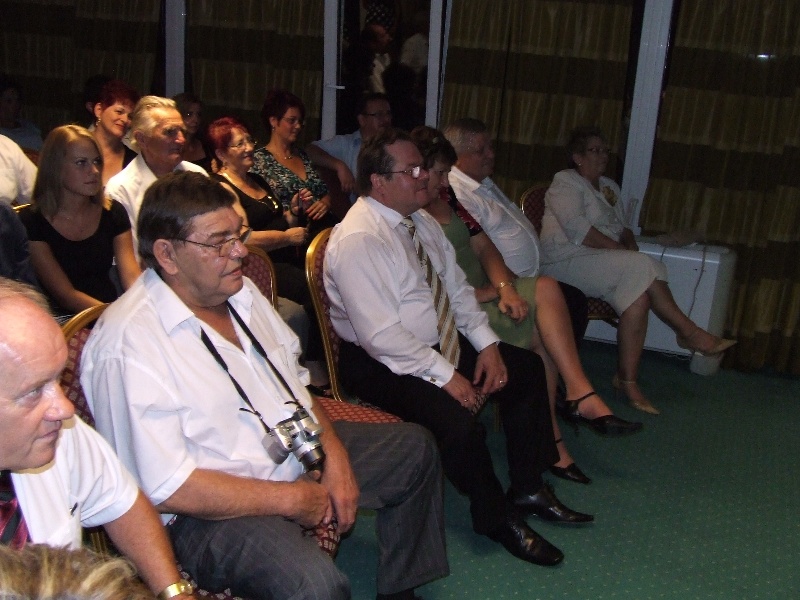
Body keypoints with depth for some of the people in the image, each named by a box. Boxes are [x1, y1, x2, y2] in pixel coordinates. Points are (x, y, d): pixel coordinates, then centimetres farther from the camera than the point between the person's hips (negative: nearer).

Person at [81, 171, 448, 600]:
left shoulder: (239, 291, 5)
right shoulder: (127, 344, -23)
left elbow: (293, 379, 14)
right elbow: (166, 488, -25)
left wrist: (334, 452, -3)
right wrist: (290, 500, -19)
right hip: (213, 509, -9)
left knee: (415, 447, 15)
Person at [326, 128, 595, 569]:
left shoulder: (421, 222, 6)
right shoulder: (358, 240, -22)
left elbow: (458, 288, 11)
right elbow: (382, 336, -27)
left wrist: (487, 343, -3)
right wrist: (445, 375, -24)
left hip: (440, 342, 10)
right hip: (380, 362, -9)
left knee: (528, 369, 5)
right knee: (458, 417, -30)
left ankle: (528, 490, 15)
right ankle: (496, 518, -2)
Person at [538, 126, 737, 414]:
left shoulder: (609, 187, 23)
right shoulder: (565, 182, -2)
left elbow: (622, 228, 23)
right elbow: (577, 229, -16)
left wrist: (630, 245, -1)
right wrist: (619, 249, -18)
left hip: (605, 262, 8)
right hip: (567, 260, -8)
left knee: (639, 294, -25)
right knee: (642, 267, -28)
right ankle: (690, 333, -17)